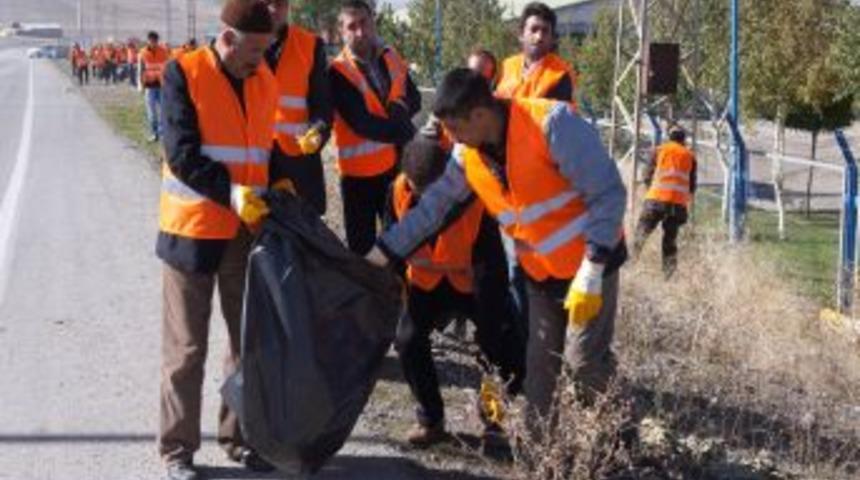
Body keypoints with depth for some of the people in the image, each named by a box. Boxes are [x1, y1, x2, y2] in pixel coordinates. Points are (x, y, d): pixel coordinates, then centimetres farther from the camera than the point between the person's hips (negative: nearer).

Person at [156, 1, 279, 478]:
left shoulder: (264, 80, 7)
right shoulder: (184, 73, -10)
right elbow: (181, 153, -17)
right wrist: (231, 193, -26)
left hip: (247, 231, 6)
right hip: (193, 228, -5)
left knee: (249, 338, 12)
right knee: (186, 347, 2)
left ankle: (239, 437, 25)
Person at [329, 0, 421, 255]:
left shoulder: (392, 59, 6)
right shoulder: (339, 72, -13)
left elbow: (415, 98, 10)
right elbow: (361, 123, -20)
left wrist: (401, 106, -13)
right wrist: (404, 133, -20)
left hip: (396, 164, 5)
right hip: (360, 170, -5)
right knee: (362, 245, 4)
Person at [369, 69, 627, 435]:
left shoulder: (552, 124, -25)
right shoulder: (468, 156, -4)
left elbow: (608, 193, -23)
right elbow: (432, 206, 9)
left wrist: (591, 273, -24)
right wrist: (379, 255, 6)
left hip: (589, 264, -6)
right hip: (539, 271, 6)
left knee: (585, 357, -8)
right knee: (540, 362, 9)